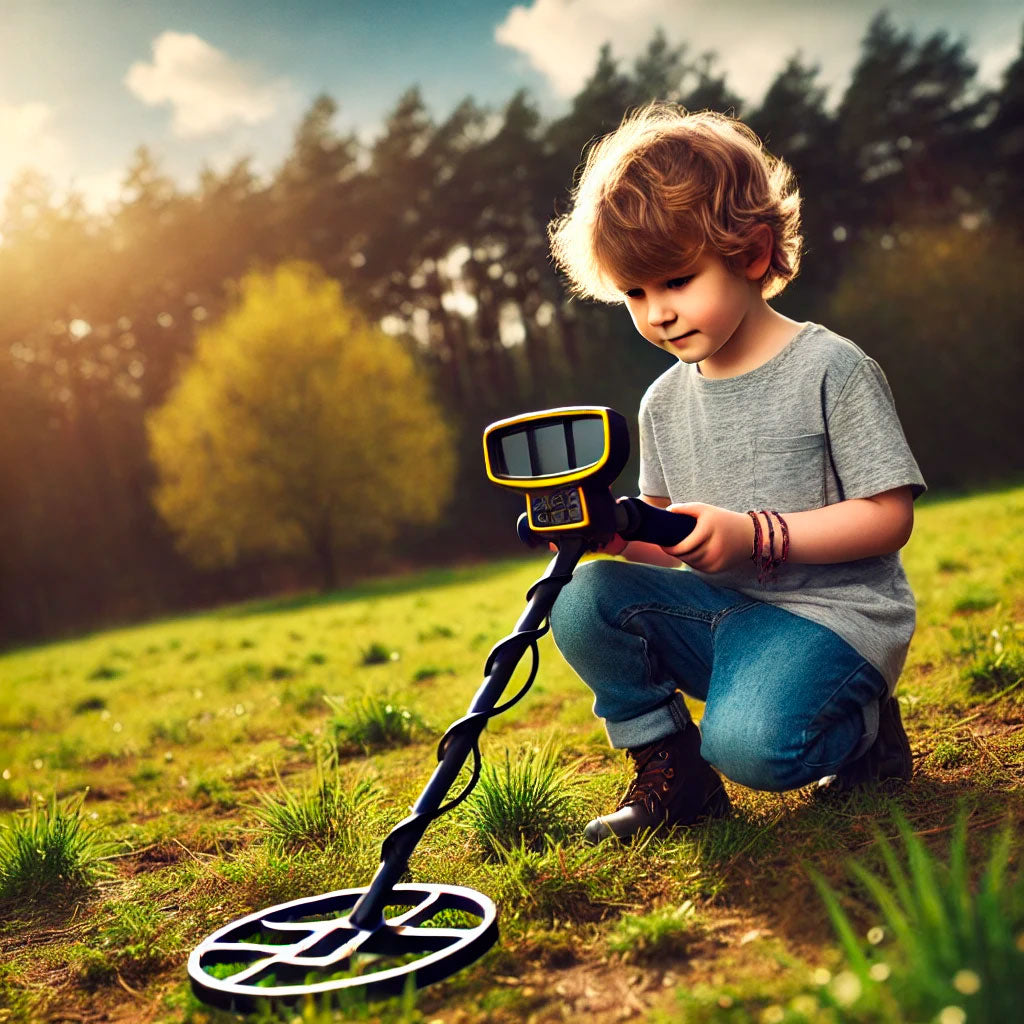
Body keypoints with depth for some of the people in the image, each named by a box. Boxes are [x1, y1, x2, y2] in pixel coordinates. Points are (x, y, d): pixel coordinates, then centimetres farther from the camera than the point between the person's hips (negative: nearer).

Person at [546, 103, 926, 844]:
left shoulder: (831, 368, -9)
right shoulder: (664, 403, 8)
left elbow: (889, 517, -12)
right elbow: (666, 543, 12)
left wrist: (754, 534, -22)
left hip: (831, 613, -6)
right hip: (719, 613, 6)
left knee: (748, 743, -32)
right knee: (583, 599, -16)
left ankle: (865, 727, 4)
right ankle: (672, 774, 1)